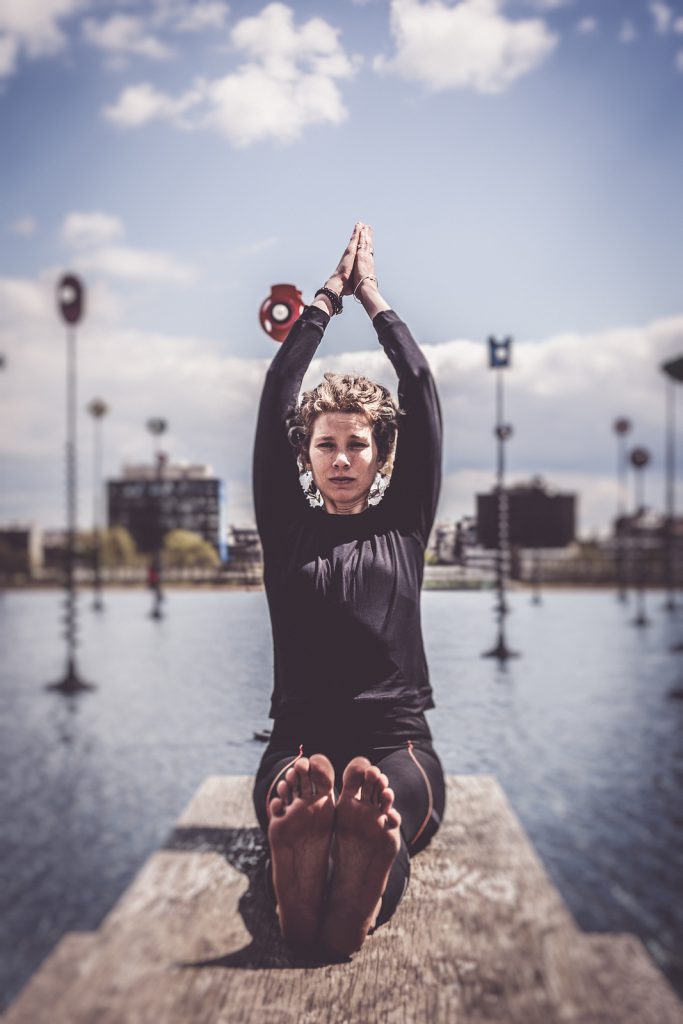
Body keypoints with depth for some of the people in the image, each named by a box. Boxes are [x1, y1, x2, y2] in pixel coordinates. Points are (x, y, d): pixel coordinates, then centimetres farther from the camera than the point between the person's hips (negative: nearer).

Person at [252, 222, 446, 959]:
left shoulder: (403, 527, 15)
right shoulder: (287, 530, 13)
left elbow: (421, 394, 10)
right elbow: (276, 395, 8)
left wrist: (374, 298, 17)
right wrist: (328, 295, 14)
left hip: (397, 738, 0)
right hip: (299, 736, 0)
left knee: (385, 796, -39)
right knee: (298, 790, -39)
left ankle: (364, 888, -72)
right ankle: (303, 884, -72)